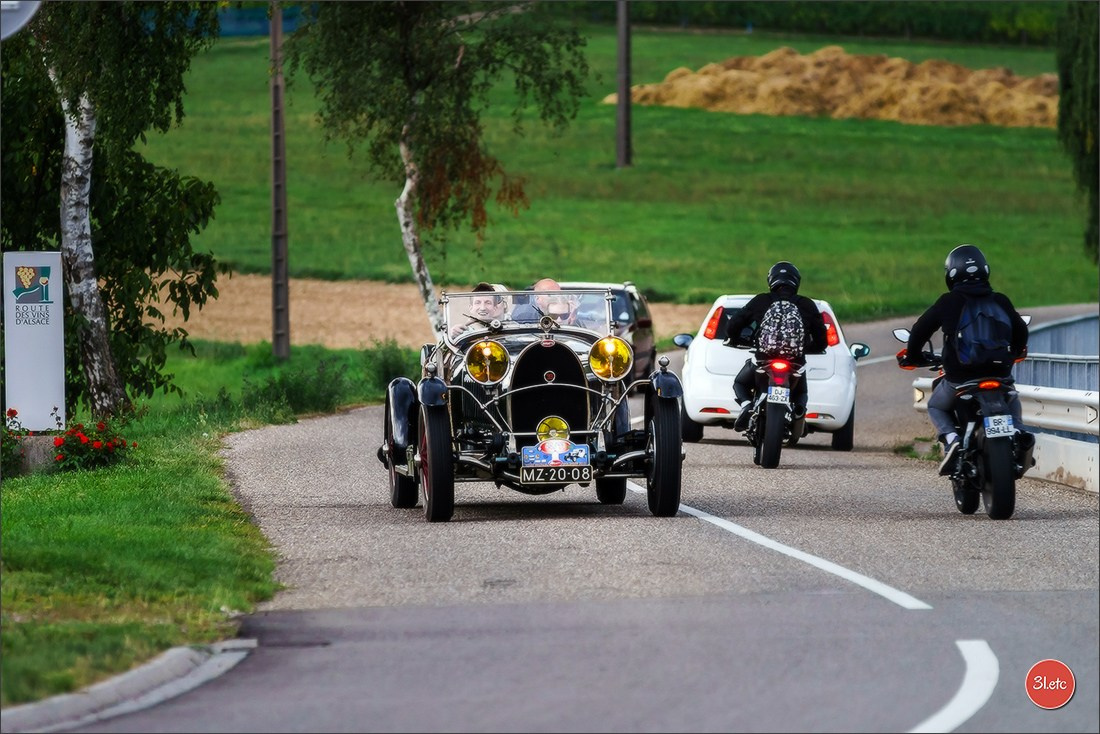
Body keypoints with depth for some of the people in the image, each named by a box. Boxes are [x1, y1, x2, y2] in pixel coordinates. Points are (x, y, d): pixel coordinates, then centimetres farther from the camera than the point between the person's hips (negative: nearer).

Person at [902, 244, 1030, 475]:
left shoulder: (947, 302, -2)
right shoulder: (1000, 301, 5)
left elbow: (921, 329, 4)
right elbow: (1021, 330, 15)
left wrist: (912, 355, 23)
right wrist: (1016, 352, 37)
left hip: (958, 377, -2)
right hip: (998, 375, 2)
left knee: (936, 407, 25)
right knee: (1012, 401, 34)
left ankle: (951, 438, -6)